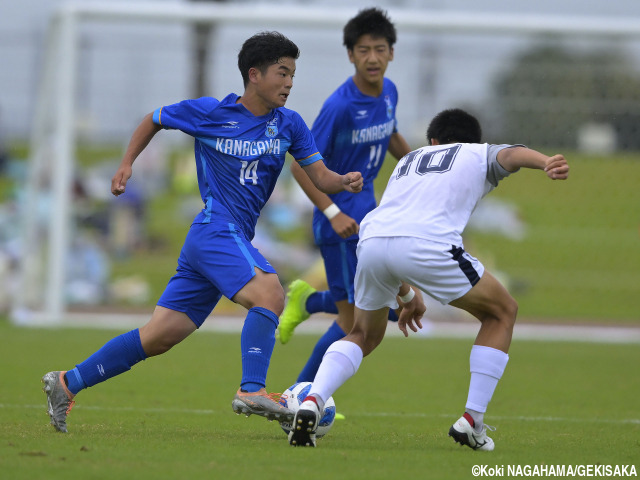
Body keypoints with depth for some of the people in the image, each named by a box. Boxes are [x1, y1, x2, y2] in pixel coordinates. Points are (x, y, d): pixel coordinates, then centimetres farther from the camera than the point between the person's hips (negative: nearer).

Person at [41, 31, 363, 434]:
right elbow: (155, 120, 15)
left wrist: (343, 182, -16)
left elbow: (319, 175, 6)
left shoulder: (289, 124, 10)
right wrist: (127, 164, 8)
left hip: (236, 239, 6)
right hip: (217, 229, -6)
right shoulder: (209, 112, -2)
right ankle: (252, 390, -35)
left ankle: (68, 384, 14)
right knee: (269, 294, -29)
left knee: (159, 337, 6)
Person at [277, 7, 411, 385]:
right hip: (341, 224, -8)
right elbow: (301, 166, -19)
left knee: (391, 307, 11)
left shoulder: (389, 92, 2)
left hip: (368, 215, 8)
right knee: (353, 323, -6)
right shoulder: (340, 106, -22)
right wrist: (334, 215, -25)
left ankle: (308, 302, 30)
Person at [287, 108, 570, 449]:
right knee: (502, 312, 19)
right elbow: (511, 154, 4)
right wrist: (546, 163, -18)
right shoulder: (479, 154, 28)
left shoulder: (408, 161, 40)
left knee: (364, 335, 28)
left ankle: (311, 402, 1)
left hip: (371, 240, 4)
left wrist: (407, 295, 51)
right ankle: (472, 421, 11)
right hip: (427, 244, -4)